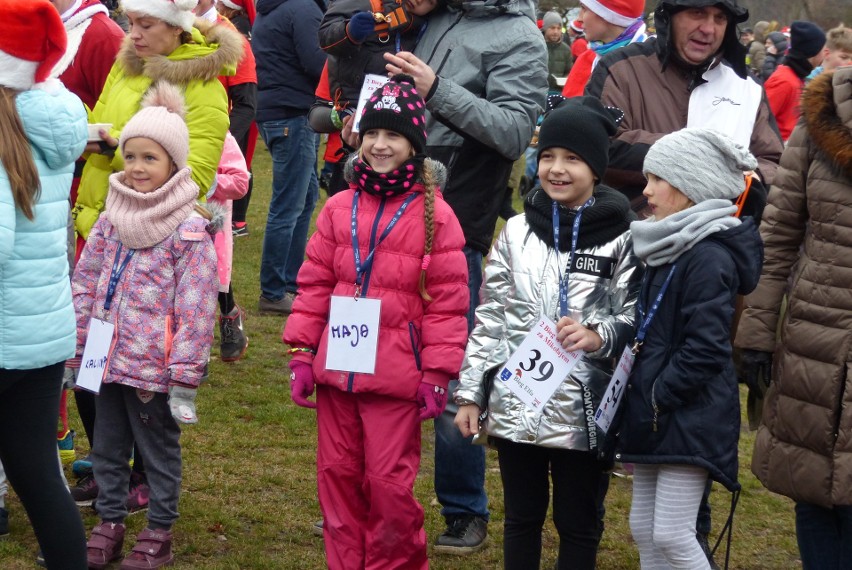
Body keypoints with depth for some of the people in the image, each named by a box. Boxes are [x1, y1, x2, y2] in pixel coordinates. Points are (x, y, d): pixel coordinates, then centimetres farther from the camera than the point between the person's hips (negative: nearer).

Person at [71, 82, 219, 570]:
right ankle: (110, 524, 31)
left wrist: (185, 378, -15)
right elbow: (84, 285, 11)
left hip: (155, 367, -6)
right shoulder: (111, 221, 5)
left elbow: (195, 311, -14)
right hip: (108, 361, 6)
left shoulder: (190, 232, -13)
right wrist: (76, 351, 9)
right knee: (107, 447, 16)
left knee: (160, 451, 9)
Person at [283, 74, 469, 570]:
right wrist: (303, 352, 4)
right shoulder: (340, 207, 5)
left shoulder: (433, 214, -7)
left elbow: (447, 302, -7)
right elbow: (315, 283, 8)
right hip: (336, 366, 5)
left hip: (396, 374, -4)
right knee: (337, 474, 13)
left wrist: (437, 374, -9)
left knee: (389, 482, 2)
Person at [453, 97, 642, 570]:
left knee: (577, 522, 9)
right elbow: (489, 319, 7)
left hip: (583, 409, -3)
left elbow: (636, 320, -4)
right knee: (521, 517, 15)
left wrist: (598, 336, -24)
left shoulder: (621, 239, -6)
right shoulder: (516, 233, 4)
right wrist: (470, 393, 5)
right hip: (515, 404, 3)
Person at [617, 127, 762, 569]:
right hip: (652, 414, 10)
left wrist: (657, 395, -17)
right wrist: (639, 397, 10)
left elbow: (705, 350, -23)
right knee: (642, 528, 13)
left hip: (690, 416, -10)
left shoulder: (709, 258, -18)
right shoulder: (666, 250, 13)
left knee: (671, 534, -8)